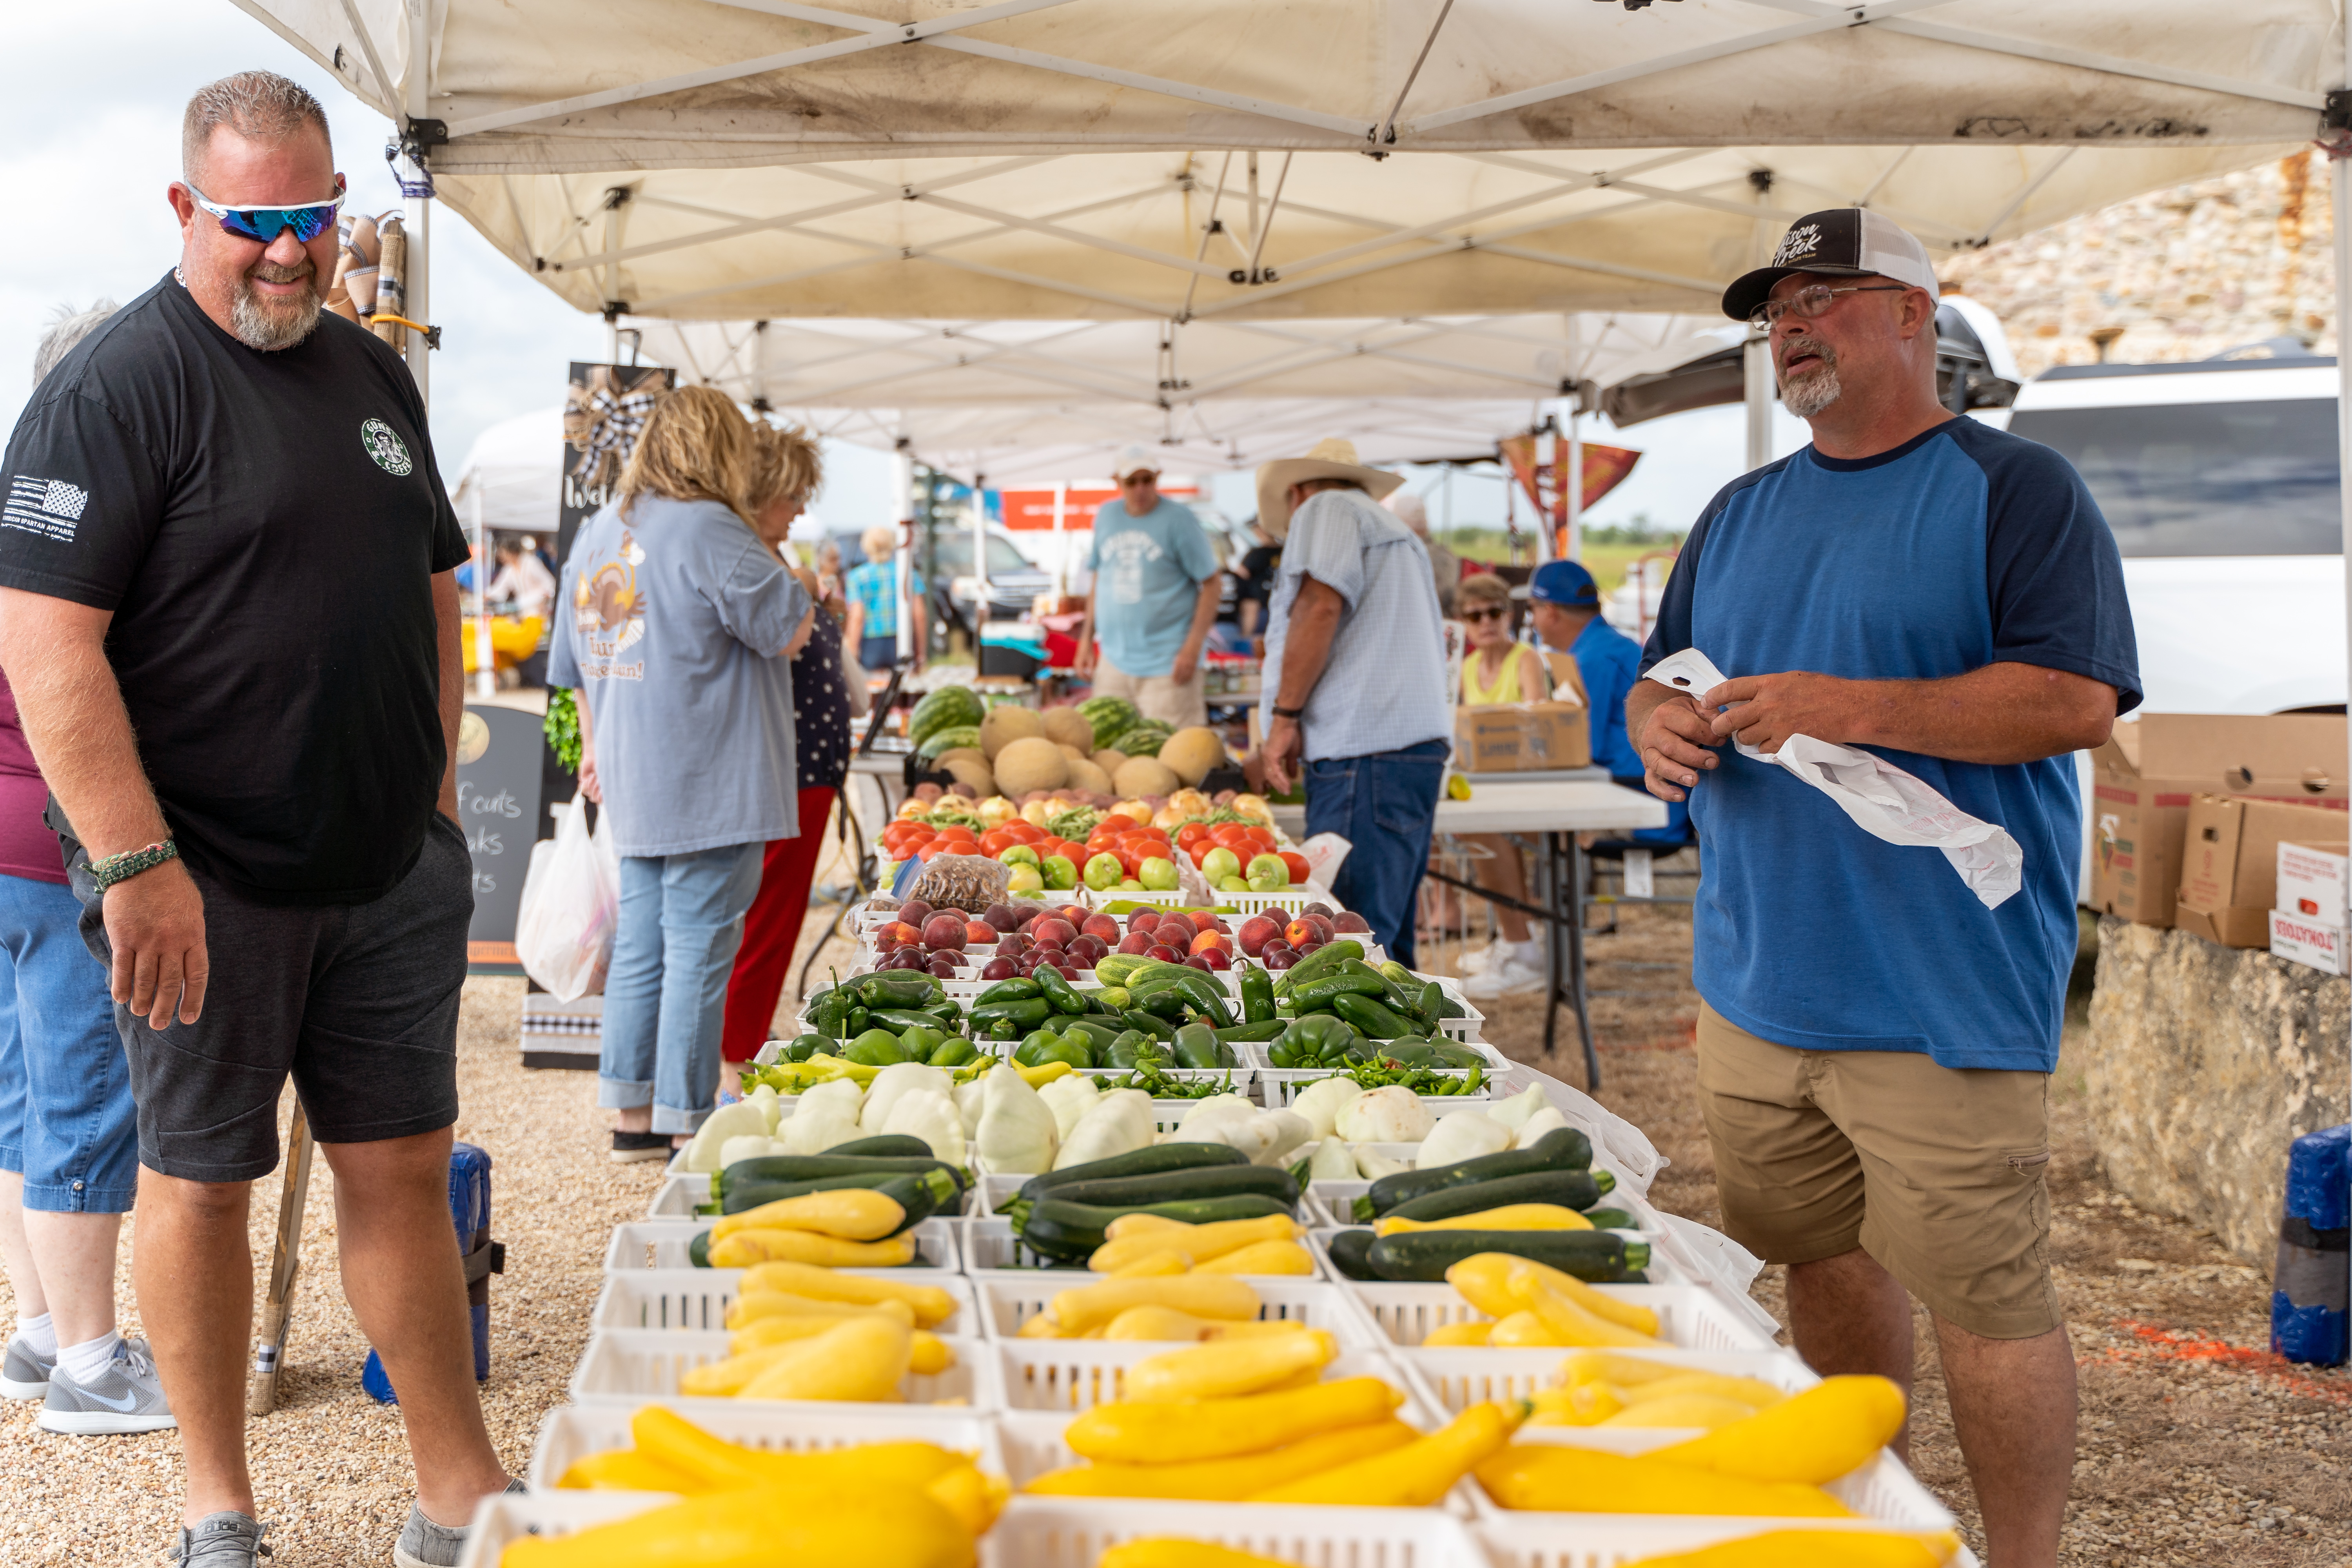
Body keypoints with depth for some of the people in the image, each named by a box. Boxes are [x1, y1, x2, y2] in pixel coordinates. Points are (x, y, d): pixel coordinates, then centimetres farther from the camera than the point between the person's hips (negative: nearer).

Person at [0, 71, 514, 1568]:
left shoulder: (376, 373, 12)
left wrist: (439, 787, 14)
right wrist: (136, 863, -21)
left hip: (391, 872, 6)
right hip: (208, 881, -6)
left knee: (403, 1166, 10)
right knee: (202, 1179, 7)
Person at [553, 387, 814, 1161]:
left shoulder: (597, 531, 12)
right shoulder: (709, 532, -15)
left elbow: (577, 664, 19)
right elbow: (790, 632, -10)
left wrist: (594, 748, 28)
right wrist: (774, 564, 5)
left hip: (630, 780, 8)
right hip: (708, 784, -8)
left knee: (640, 947, 13)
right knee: (698, 951, -2)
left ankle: (633, 1118, 20)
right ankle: (687, 1127, 3)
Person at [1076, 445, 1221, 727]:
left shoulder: (1178, 519, -4)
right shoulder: (1106, 515, 11)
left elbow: (1210, 584, -5)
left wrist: (1192, 647, -13)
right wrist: (1086, 639, 15)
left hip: (1166, 665, -5)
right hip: (1114, 661, 5)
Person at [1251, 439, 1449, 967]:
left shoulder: (1325, 509, 5)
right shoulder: (1396, 531, 32)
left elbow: (1319, 607, -13)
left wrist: (1284, 716, -10)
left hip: (1366, 751, -10)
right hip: (1420, 742, 10)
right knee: (1383, 944, 10)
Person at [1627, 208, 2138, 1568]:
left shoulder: (2016, 488, -5)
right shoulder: (1742, 515, 16)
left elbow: (2079, 700, -15)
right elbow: (1663, 677, 21)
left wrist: (1851, 708, -21)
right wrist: (1660, 718, -4)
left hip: (1941, 995, -6)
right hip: (1757, 983, 7)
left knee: (1986, 1298, -3)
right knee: (1827, 1260, 17)